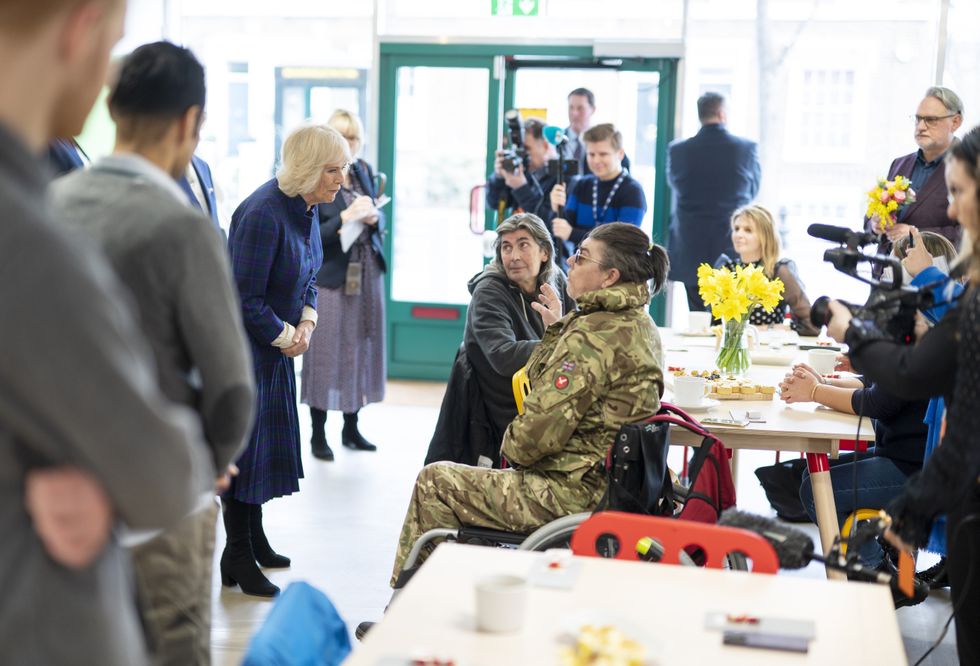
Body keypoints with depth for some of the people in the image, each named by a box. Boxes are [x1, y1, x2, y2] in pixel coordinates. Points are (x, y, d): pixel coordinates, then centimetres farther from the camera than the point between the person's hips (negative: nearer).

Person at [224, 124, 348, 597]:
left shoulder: (308, 208, 3)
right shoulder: (263, 215, -25)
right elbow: (246, 300, -23)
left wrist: (306, 323, -2)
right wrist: (286, 337, -12)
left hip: (278, 343, 9)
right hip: (244, 344, -9)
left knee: (266, 438, 17)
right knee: (243, 439, -2)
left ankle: (254, 539, 31)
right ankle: (237, 557, 9)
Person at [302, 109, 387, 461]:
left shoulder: (364, 172, 9)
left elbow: (380, 220, 17)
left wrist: (374, 217, -5)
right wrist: (345, 217, -23)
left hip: (367, 275, 6)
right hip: (330, 279, -6)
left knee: (360, 350, 11)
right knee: (326, 356, -1)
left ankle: (351, 428, 24)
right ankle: (318, 435, 9)